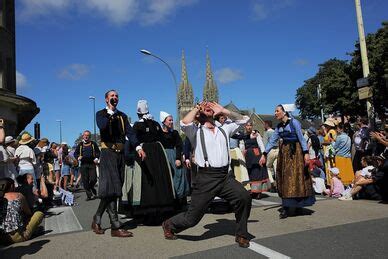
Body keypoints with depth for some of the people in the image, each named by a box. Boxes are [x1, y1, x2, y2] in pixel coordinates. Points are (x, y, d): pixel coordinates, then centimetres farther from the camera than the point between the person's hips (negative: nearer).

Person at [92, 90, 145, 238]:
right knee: (111, 188, -13)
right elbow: (102, 126, -18)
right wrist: (111, 112, -11)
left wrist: (138, 147, -12)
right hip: (108, 153, -5)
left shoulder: (122, 116, 18)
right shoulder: (101, 114, 5)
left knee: (112, 190, 6)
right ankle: (115, 227, -11)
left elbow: (129, 132, 3)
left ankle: (97, 219, 20)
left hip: (120, 153, 5)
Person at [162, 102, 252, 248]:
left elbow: (243, 120, 20)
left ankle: (241, 235, 5)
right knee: (192, 217, 1)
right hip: (206, 177, -4)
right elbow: (184, 123, -16)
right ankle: (169, 225, 33)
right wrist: (196, 108, 1)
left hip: (225, 176, 4)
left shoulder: (224, 129, 19)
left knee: (244, 197, -19)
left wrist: (222, 110, 15)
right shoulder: (196, 132, 5)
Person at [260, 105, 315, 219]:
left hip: (295, 152, -6)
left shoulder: (293, 122, -7)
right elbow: (272, 141, 9)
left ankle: (299, 205, 7)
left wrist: (306, 153, -20)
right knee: (284, 178, 4)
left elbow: (301, 138, -12)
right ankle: (286, 207, 8)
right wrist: (264, 154, 3)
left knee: (296, 176, -4)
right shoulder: (279, 126, 11)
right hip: (284, 153, 6)